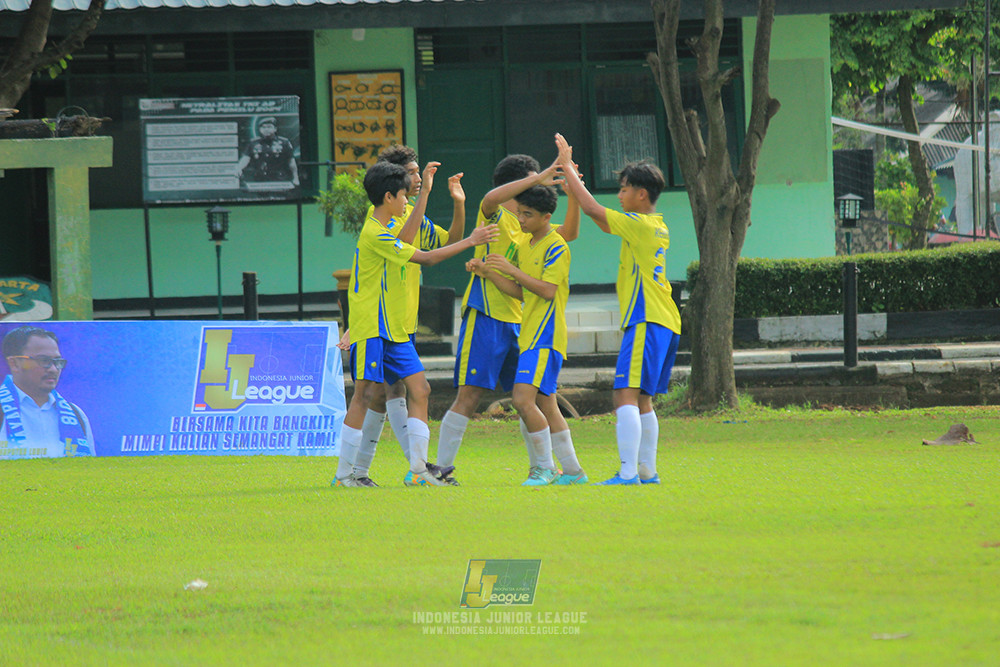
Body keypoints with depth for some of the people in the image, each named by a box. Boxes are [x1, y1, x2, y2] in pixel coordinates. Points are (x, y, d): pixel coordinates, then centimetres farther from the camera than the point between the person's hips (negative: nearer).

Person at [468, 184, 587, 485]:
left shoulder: (556, 247, -10)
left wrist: (512, 269, -19)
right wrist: (488, 273, 4)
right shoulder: (524, 245, 16)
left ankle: (544, 468, -11)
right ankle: (572, 470, 16)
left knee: (524, 399, -19)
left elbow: (548, 290, -19)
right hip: (529, 334, 9)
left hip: (546, 335, -9)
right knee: (546, 405, 10)